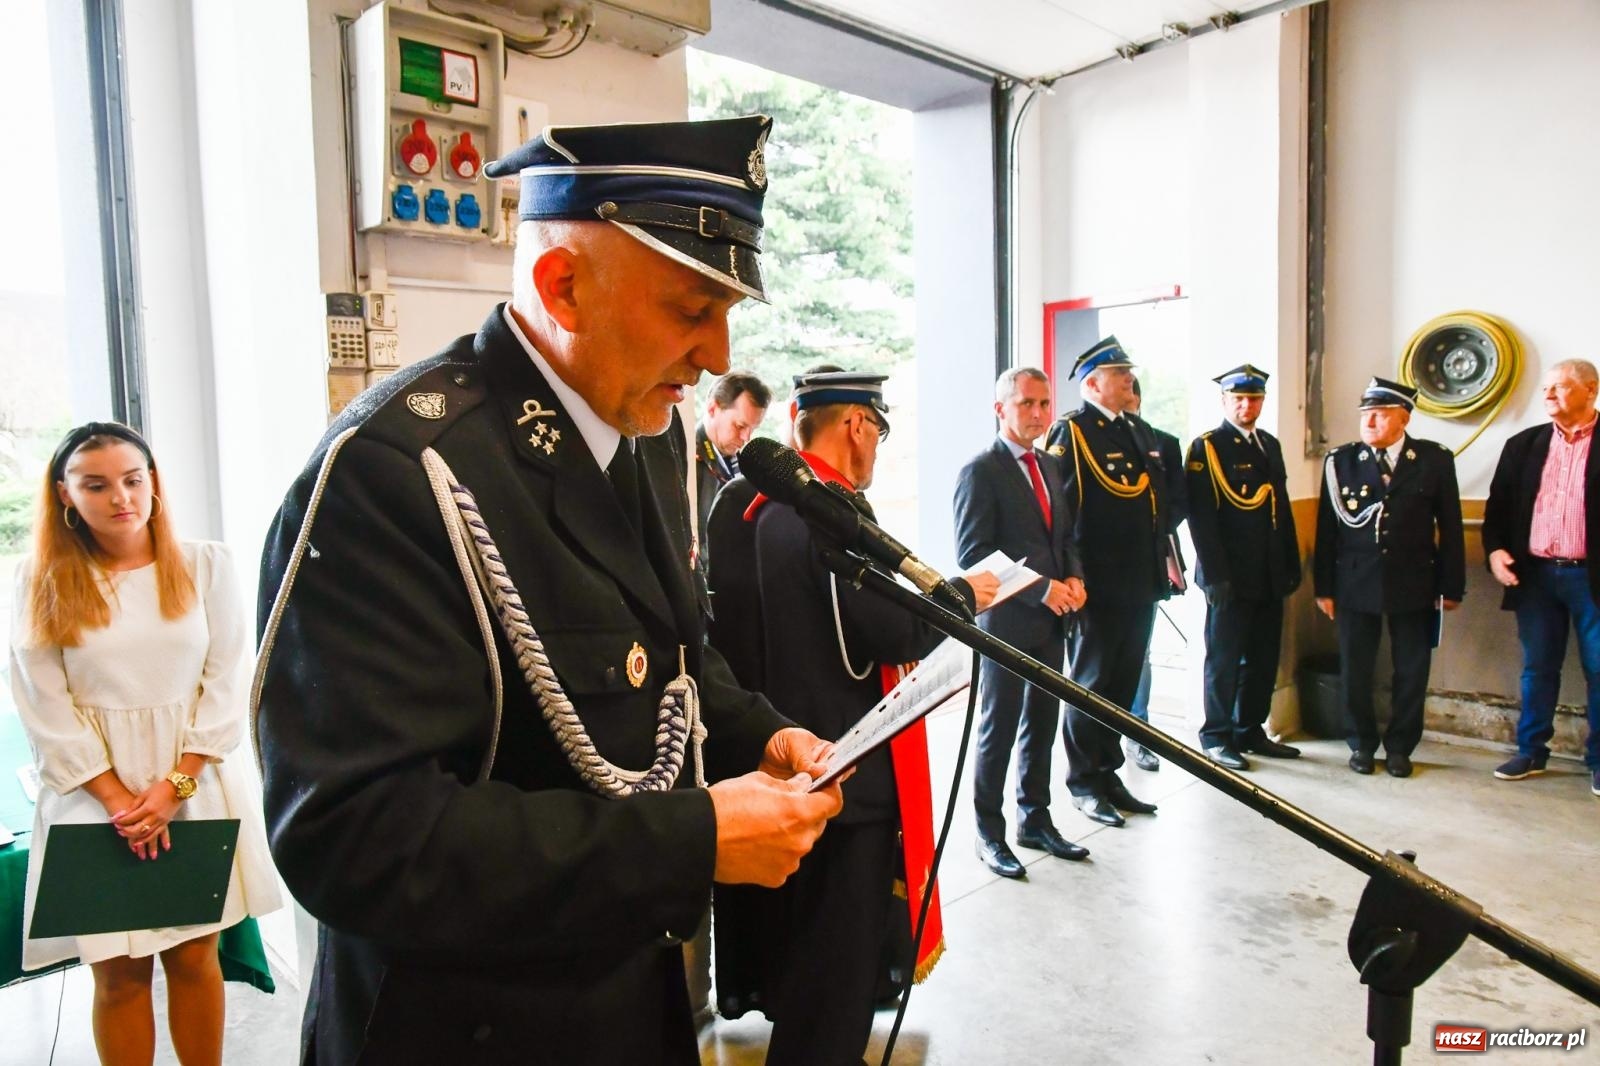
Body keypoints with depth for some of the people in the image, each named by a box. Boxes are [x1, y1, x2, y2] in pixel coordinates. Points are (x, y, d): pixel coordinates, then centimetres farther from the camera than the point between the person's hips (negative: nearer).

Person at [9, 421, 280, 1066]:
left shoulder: (205, 564, -1)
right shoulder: (42, 580, -1)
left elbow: (226, 685, -1)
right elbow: (46, 707, -3)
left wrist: (175, 784, -9)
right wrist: (118, 800, -10)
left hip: (197, 784, 1)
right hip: (95, 796, 0)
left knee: (194, 955, 9)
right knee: (118, 970, 5)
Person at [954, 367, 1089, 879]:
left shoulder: (1051, 466, 13)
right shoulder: (981, 471, -11)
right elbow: (972, 554, -16)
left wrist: (1074, 578, -1)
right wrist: (1041, 590, -19)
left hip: (1051, 620, 7)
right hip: (1006, 621, -7)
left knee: (1043, 723, 15)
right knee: (999, 727, 5)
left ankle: (1035, 819, 31)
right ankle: (989, 832, 19)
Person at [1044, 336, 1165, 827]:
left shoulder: (1141, 432, 16)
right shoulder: (1071, 432, -9)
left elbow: (1158, 502, 19)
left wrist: (1161, 565, 12)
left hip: (1140, 588, 8)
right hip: (1097, 589, -7)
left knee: (1122, 686, 15)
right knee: (1090, 687, 5)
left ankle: (1108, 774, 28)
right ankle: (1083, 784, 18)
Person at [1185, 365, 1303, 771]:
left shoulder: (1270, 445, 15)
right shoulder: (1206, 447, -7)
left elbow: (1283, 510, 17)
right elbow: (1201, 517, -13)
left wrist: (1292, 566, 13)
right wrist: (1215, 575, -17)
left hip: (1270, 576, 7)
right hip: (1230, 577, -7)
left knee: (1263, 658, 12)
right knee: (1224, 658, 2)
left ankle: (1250, 731, 25)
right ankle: (1216, 738, 13)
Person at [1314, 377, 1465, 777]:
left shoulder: (1435, 460, 0)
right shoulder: (1341, 461, 0)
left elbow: (1450, 527, 3)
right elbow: (1327, 529, 1)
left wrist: (1452, 586, 2)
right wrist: (1324, 588, 0)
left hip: (1414, 586, 0)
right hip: (1356, 584, 0)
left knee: (1412, 672, 8)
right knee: (1354, 672, 6)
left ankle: (1399, 747, 25)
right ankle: (1362, 744, 24)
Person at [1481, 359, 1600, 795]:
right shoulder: (1523, 445, 8)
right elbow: (1497, 506, 11)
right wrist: (1494, 549, -4)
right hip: (1534, 575, 3)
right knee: (1538, 668, 12)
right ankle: (1531, 752, 22)